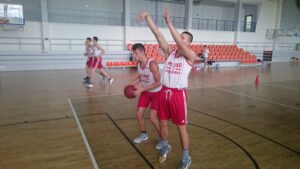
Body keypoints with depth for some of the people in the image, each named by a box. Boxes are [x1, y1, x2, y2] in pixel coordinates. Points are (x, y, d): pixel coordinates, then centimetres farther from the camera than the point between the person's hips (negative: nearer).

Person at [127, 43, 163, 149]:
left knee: (152, 117, -9)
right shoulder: (138, 64, -6)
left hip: (156, 93, -7)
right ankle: (143, 134, 31)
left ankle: (162, 138, 14)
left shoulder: (152, 64, -30)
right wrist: (130, 84, -5)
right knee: (139, 114, 6)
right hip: (145, 92, 7)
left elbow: (158, 83, -28)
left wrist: (141, 89, -30)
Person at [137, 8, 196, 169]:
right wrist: (147, 16, -16)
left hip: (178, 94, -4)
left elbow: (180, 44, -26)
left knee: (181, 127, 6)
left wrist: (169, 22, -30)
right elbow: (157, 34, -5)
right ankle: (165, 147, 43)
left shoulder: (191, 56, -7)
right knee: (162, 122, 17)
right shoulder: (169, 52, 4)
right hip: (164, 92, 5)